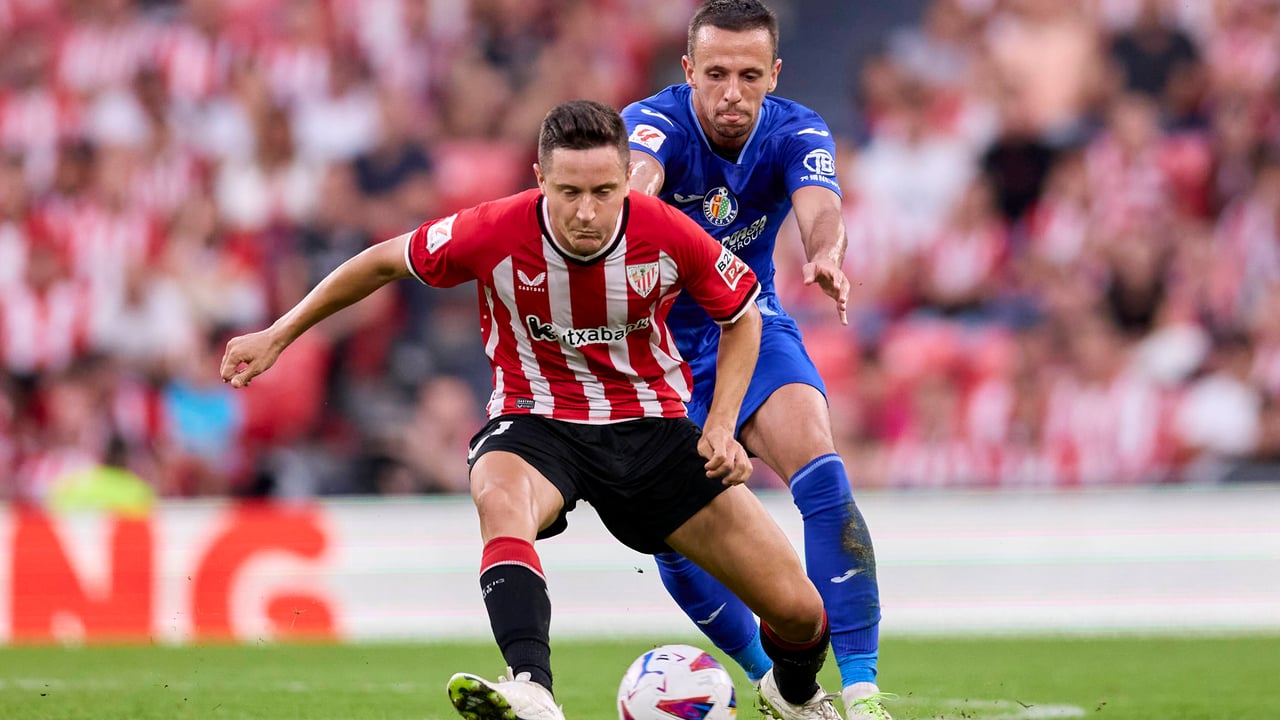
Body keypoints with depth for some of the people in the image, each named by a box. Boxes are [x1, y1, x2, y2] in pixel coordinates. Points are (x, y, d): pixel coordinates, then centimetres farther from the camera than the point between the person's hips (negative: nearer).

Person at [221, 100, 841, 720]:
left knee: (799, 611, -5)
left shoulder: (668, 236, -19)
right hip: (536, 421, -1)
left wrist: (721, 426, -10)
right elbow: (384, 263, -3)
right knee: (500, 500, -41)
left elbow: (742, 315, 2)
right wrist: (278, 336, 0)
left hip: (649, 424, 1)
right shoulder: (494, 232, -22)